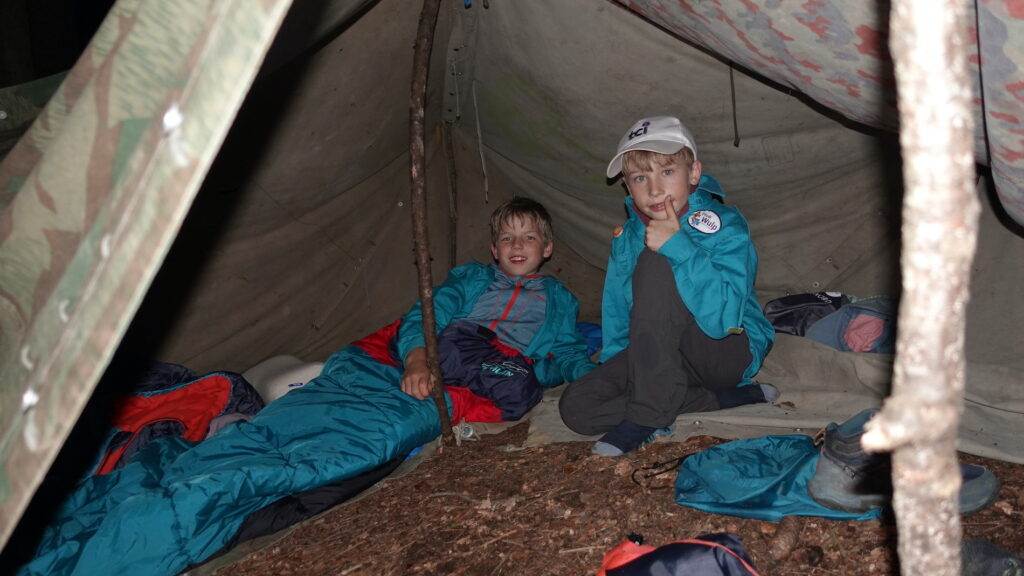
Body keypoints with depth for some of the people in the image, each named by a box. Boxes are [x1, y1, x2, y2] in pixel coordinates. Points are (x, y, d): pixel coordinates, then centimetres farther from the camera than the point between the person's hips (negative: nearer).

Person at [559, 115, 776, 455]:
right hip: (662, 358, 6)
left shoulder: (724, 227, -15)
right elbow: (616, 310, 14)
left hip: (730, 352, -6)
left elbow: (721, 319, -30)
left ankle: (646, 414, -25)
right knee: (576, 406, -18)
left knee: (656, 263, -27)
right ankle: (725, 399, -15)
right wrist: (613, 365, 4)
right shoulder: (627, 238, 3)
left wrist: (678, 246, -33)